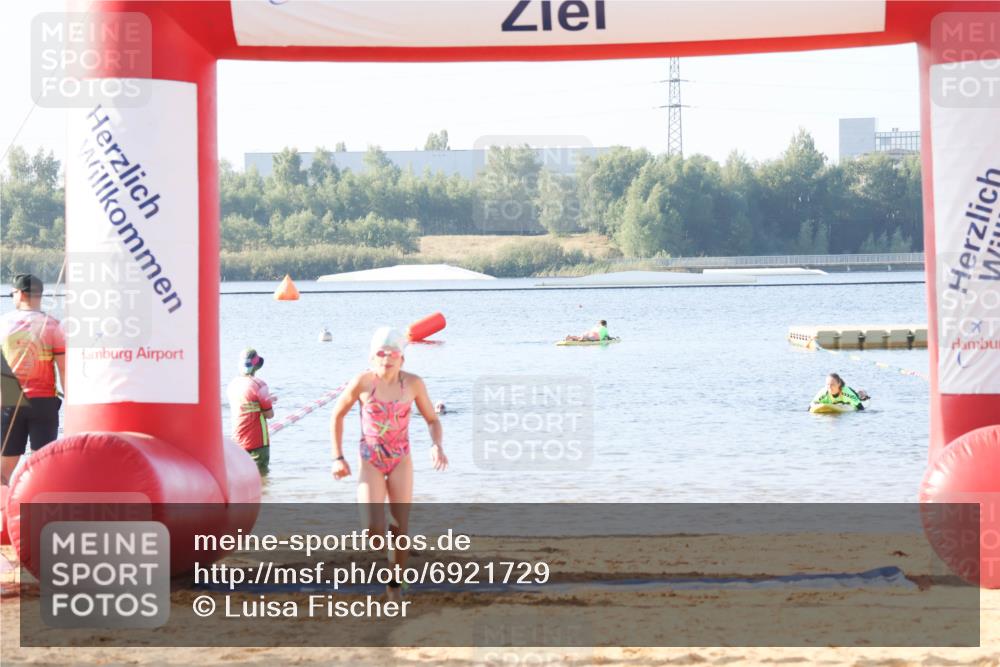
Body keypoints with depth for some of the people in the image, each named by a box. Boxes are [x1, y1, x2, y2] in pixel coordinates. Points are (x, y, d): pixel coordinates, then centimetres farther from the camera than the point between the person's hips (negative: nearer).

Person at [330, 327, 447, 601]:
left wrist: (437, 445, -19)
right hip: (370, 462, -1)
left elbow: (432, 419, 2)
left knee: (400, 528, 0)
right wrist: (338, 457, -3)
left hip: (401, 461, 2)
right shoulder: (363, 382, -14)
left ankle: (396, 583, 17)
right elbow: (337, 416, 0)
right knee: (374, 527, -16)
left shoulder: (413, 383, -10)